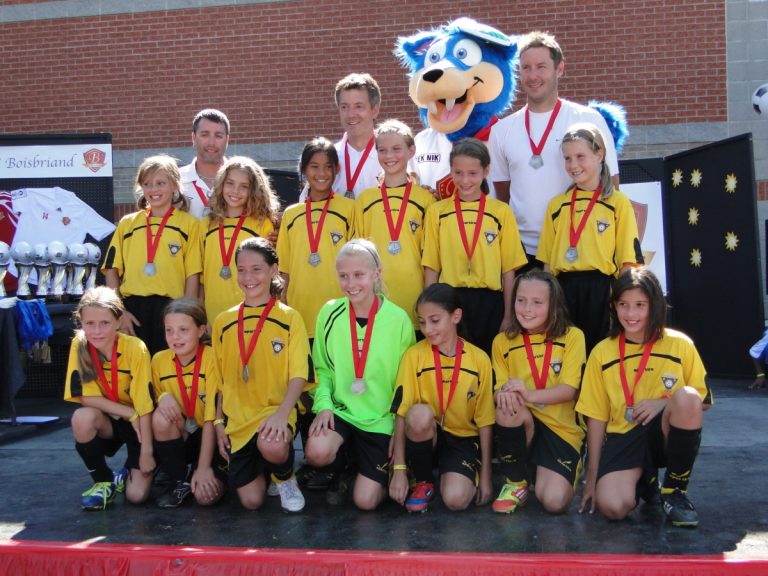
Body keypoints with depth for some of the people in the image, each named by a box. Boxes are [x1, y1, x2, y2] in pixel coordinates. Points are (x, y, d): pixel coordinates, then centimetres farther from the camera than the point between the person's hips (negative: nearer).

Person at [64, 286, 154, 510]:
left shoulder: (135, 348, -23)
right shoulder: (79, 346, -14)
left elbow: (144, 404, -20)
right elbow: (86, 398, -15)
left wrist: (146, 452, -18)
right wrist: (129, 413, -22)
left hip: (138, 424, -2)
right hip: (108, 422, 3)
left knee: (137, 495, -18)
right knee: (82, 418, -33)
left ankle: (129, 473, 21)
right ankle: (104, 481, -7)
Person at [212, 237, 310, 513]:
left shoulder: (290, 318, -1)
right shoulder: (223, 322, 8)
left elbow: (298, 375, -9)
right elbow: (219, 379, 13)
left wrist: (282, 413, -24)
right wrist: (218, 422, 6)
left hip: (274, 411, -3)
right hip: (237, 420, 3)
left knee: (272, 446, -37)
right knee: (251, 501, -3)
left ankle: (285, 479, -1)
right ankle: (261, 468, 32)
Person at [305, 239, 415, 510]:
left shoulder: (398, 320, -10)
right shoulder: (330, 314, -5)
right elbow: (322, 368, 3)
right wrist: (324, 404, -14)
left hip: (381, 419, -1)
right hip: (340, 409, 2)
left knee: (366, 500, -7)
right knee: (316, 452, -30)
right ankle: (338, 469, 8)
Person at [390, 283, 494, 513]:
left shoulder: (479, 360, -6)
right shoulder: (414, 355, -8)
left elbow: (485, 420, -2)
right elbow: (402, 413, -12)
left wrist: (485, 474, -3)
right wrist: (399, 469, -17)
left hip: (464, 438, -1)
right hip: (426, 434, 1)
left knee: (456, 499, -28)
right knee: (420, 414, -35)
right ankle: (422, 481, -8)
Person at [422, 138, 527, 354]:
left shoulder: (501, 212, 2)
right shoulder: (437, 212, 4)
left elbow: (509, 269, 3)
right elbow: (431, 267, 5)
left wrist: (508, 316, 2)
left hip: (489, 303, 0)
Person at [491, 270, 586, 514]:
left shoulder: (572, 336, -3)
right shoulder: (503, 341, 4)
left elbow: (569, 390, -12)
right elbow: (499, 389, -2)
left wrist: (529, 395, -30)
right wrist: (505, 394, -28)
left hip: (561, 429, -2)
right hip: (521, 424, 2)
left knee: (554, 501, -22)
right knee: (508, 409, -34)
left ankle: (542, 474, 17)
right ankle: (516, 482, -8)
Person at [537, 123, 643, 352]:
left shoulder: (618, 202, 1)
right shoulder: (557, 205, 11)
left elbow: (628, 259, -2)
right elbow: (547, 260, 13)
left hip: (601, 290, -3)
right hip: (564, 291, 3)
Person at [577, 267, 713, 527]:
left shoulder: (680, 344, -2)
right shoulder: (602, 353, 2)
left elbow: (703, 401, 2)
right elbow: (596, 417, 4)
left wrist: (666, 403, -18)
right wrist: (592, 476, 3)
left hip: (666, 433, 0)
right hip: (623, 437, 0)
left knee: (687, 397, -33)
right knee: (611, 505, -29)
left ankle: (674, 491, -11)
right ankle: (641, 479, 10)